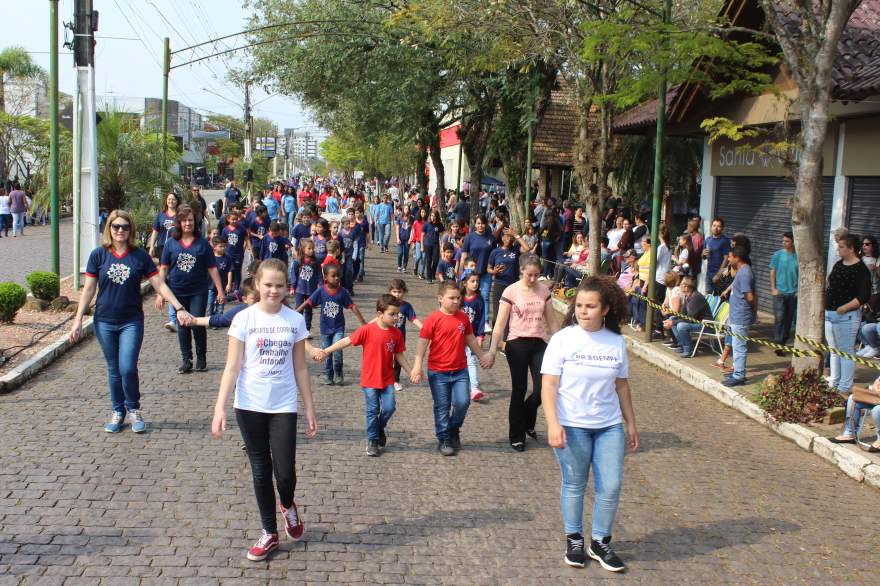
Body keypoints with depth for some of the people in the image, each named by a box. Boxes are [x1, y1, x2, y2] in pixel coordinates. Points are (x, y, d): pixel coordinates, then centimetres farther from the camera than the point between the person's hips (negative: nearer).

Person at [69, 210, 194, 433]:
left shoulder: (140, 255, -2)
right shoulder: (99, 255, -1)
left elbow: (159, 284, -2)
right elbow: (89, 289, 1)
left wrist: (179, 308, -9)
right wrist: (78, 319, -2)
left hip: (132, 321, -1)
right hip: (105, 322, 1)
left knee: (128, 368, -11)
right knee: (114, 370, 9)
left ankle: (133, 409, 12)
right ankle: (117, 412, 26)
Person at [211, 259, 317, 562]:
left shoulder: (295, 320, 0)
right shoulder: (244, 319, -6)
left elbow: (300, 368, 6)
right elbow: (232, 367, -6)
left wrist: (309, 409, 7)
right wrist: (220, 407, -13)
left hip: (283, 406, 1)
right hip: (250, 406, -1)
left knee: (285, 472, -4)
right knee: (261, 471, 9)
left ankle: (288, 505, 31)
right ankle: (269, 533, 24)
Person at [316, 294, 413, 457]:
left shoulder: (396, 333, -2)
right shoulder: (367, 330, -14)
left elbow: (399, 355, 8)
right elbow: (347, 341, -11)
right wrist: (325, 351, -14)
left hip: (387, 379, 3)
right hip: (370, 378, -3)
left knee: (389, 407, -4)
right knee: (372, 411, 5)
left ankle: (380, 428, 27)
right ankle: (372, 440, 23)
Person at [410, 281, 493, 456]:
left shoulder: (463, 318, 3)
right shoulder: (433, 319, -10)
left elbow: (470, 339, 17)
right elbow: (422, 343, -11)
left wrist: (481, 356, 25)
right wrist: (417, 366, -19)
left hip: (460, 371, 3)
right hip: (438, 372, -3)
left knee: (462, 402, -6)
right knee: (442, 407, 5)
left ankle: (454, 430, 21)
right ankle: (444, 440, 20)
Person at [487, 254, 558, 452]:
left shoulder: (544, 290, 4)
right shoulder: (511, 291, -8)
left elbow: (550, 320, 11)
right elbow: (500, 324, -7)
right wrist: (492, 350, -12)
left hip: (539, 344, 3)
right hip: (517, 344, -3)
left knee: (543, 389, -2)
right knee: (519, 390, 3)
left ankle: (527, 422, 28)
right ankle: (516, 436, 18)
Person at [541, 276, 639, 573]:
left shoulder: (616, 342, 0)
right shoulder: (563, 339, -9)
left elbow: (621, 386, 10)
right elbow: (549, 385, -10)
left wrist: (631, 424, 13)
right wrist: (553, 424, -19)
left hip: (609, 426, 3)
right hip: (571, 426, -3)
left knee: (611, 487, 2)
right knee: (574, 485, 9)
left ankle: (600, 542, 21)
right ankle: (574, 540, 27)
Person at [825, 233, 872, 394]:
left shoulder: (860, 269, -13)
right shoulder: (838, 265, 11)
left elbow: (864, 296, -19)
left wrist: (844, 308, -21)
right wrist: (824, 305, 11)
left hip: (847, 317, -8)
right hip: (829, 314, 8)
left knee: (846, 352, -2)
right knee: (834, 350, 15)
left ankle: (844, 389, 3)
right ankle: (833, 383, 25)